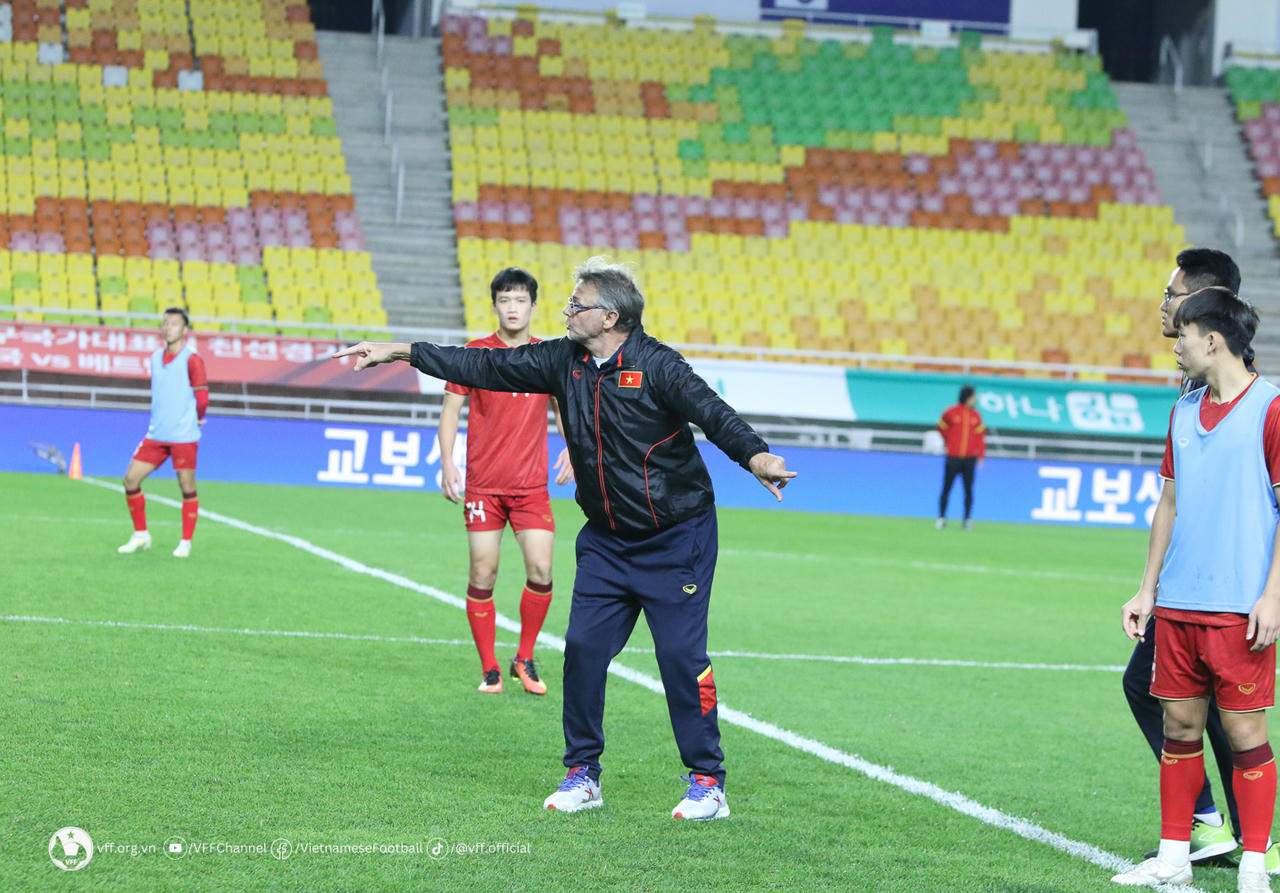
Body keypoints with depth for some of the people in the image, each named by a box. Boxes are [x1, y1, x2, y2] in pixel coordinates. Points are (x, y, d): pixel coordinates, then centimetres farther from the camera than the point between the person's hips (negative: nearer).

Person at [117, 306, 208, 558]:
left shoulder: (191, 359, -9)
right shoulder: (155, 358, 12)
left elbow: (203, 397, -7)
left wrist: (195, 419, 6)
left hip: (184, 436, -7)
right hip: (156, 434, 7)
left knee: (187, 488, -2)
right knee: (131, 479, 2)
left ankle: (186, 542, 9)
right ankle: (140, 535, 14)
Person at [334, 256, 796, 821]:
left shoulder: (657, 366, -16)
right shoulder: (564, 361, 2)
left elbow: (712, 412, -29)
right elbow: (485, 368, 7)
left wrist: (755, 456, -48)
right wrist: (399, 352, 6)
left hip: (675, 540, -6)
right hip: (606, 540, 6)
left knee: (682, 654, -9)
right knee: (584, 647, -1)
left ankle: (707, 784, 1)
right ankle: (582, 775, 12)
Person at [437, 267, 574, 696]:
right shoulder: (475, 353, 0)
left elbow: (564, 407, 20)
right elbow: (451, 408, 2)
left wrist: (572, 447, 2)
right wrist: (447, 463, -10)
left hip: (531, 484, 1)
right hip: (482, 484, -1)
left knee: (541, 571, -8)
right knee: (483, 574, -3)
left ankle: (525, 660, 11)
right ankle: (489, 669, 9)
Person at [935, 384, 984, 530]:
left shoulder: (976, 415, 6)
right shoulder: (951, 412, -2)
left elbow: (980, 435, 7)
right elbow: (941, 427, 14)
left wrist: (980, 455, 1)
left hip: (970, 458, 2)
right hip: (953, 458, -2)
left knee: (968, 490, 0)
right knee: (947, 488, 0)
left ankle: (967, 519, 6)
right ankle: (942, 517, 7)